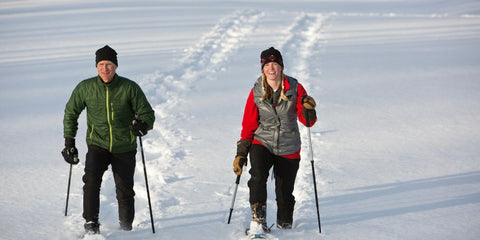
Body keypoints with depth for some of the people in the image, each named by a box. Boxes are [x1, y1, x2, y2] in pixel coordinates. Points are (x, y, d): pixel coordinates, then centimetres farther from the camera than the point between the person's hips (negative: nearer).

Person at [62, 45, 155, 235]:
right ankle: (91, 223, -17)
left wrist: (143, 124, -27)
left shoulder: (130, 88, -9)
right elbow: (71, 112, 9)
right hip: (98, 146, 0)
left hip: (124, 149, 0)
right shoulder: (85, 88, -5)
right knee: (91, 180, -25)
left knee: (125, 191, 8)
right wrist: (69, 142, 5)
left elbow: (147, 113, -3)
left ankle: (126, 228, 30)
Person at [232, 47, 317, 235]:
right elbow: (249, 124, 4)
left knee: (285, 193, 5)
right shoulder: (257, 91, -2)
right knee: (258, 177, -28)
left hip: (289, 149, 0)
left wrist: (308, 111, -26)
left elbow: (308, 122, -4)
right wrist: (241, 153, 0)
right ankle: (258, 220, -20)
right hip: (262, 143, 0)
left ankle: (284, 225, 30)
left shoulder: (295, 88, -5)